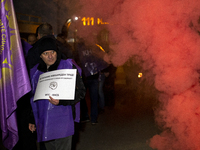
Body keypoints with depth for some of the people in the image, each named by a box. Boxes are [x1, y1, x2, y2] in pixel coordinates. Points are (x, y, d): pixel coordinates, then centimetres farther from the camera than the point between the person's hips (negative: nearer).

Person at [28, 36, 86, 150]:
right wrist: (32, 120, 19)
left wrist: (61, 101, -20)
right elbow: (33, 98, 19)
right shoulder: (36, 71, 10)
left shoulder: (68, 66, -4)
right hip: (43, 122, 4)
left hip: (62, 121, -4)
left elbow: (80, 91, -5)